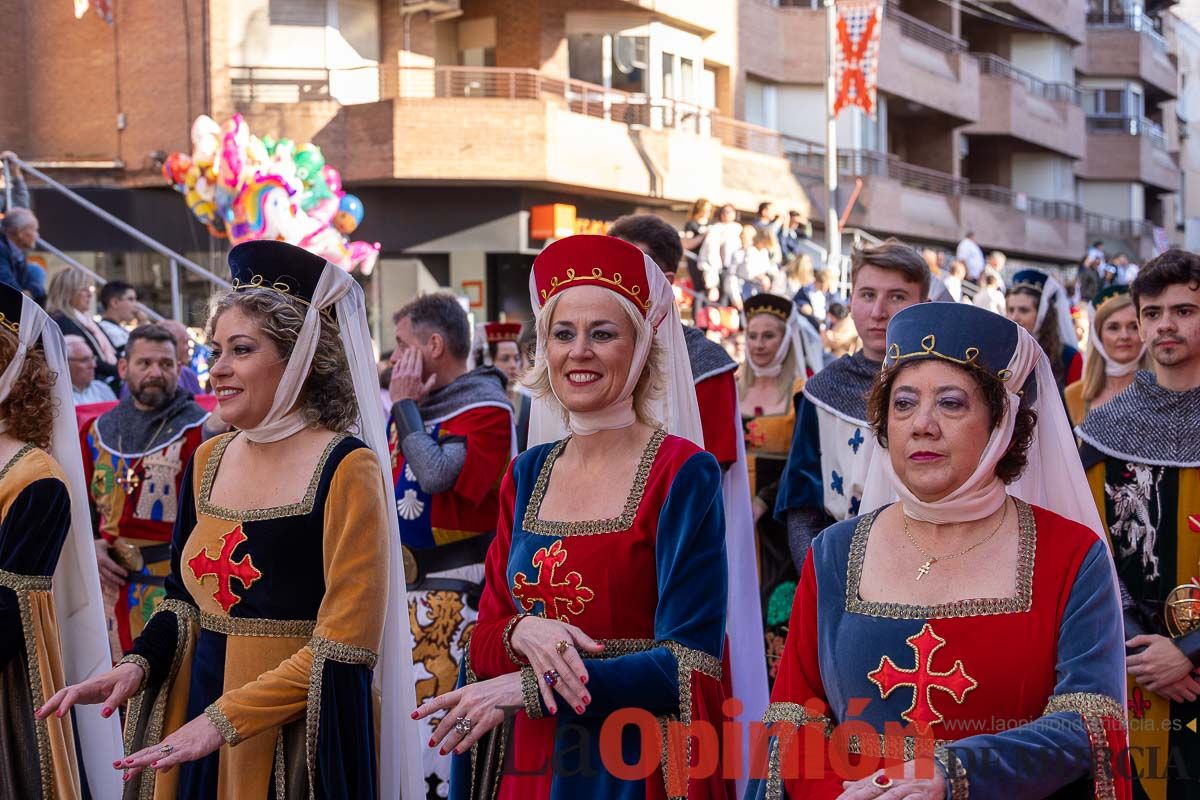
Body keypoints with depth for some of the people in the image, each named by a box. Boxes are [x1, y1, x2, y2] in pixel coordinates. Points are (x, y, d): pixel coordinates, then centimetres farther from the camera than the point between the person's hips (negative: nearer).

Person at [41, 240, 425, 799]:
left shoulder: (346, 469, -14)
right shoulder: (208, 459, 6)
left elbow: (346, 642, -17)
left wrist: (226, 720, -20)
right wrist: (138, 664, -2)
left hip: (301, 735, -6)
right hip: (197, 712, 6)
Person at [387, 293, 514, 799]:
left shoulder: (486, 409, -11)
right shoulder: (415, 406, 13)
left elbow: (438, 475, -26)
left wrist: (406, 406, -15)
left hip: (451, 593, -8)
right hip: (401, 582, 8)